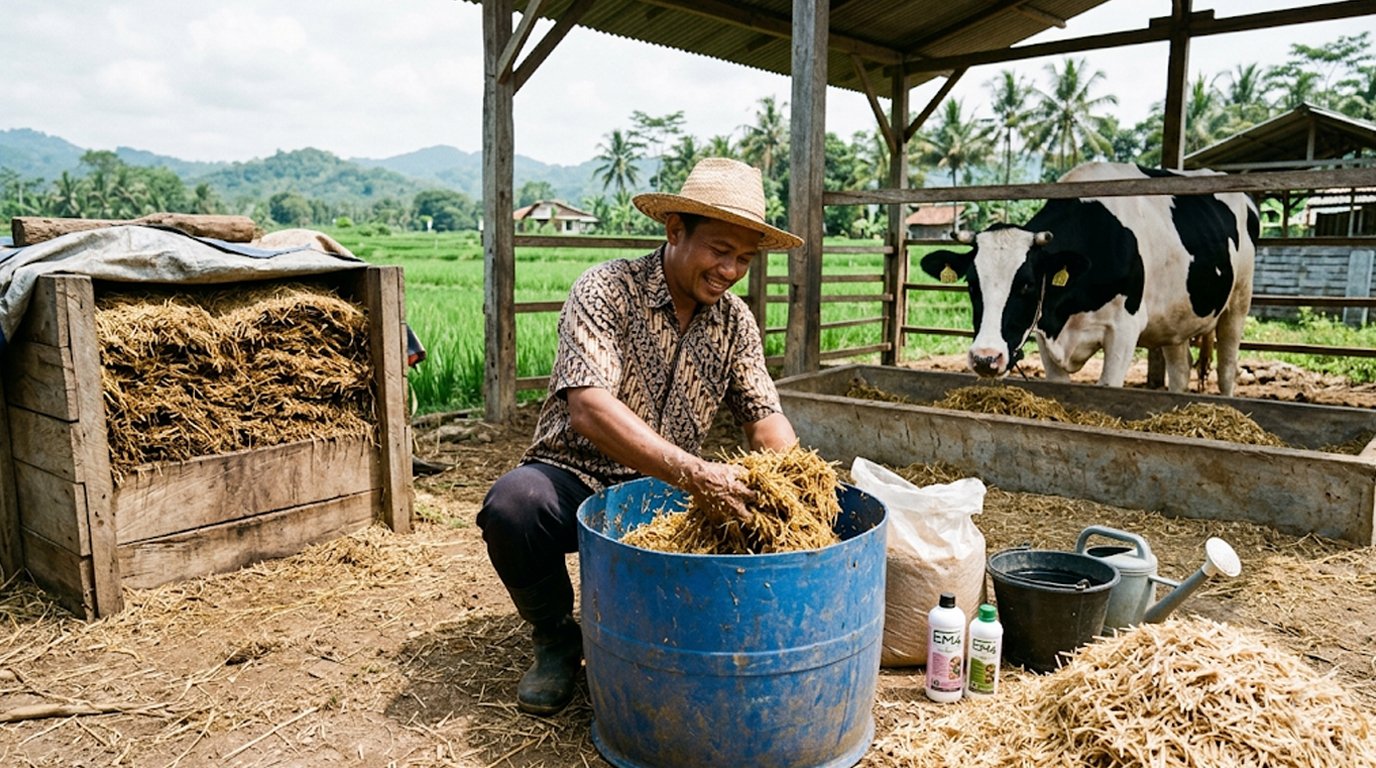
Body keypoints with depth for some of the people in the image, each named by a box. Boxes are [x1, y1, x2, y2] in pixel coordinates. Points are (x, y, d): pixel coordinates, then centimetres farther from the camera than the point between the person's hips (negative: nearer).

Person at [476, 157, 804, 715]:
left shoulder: (735, 322, 2)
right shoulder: (606, 291, -16)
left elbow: (764, 418, 0)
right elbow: (589, 410, -30)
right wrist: (692, 473, -41)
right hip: (574, 475, -4)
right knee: (512, 504, -35)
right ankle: (555, 640, -3)